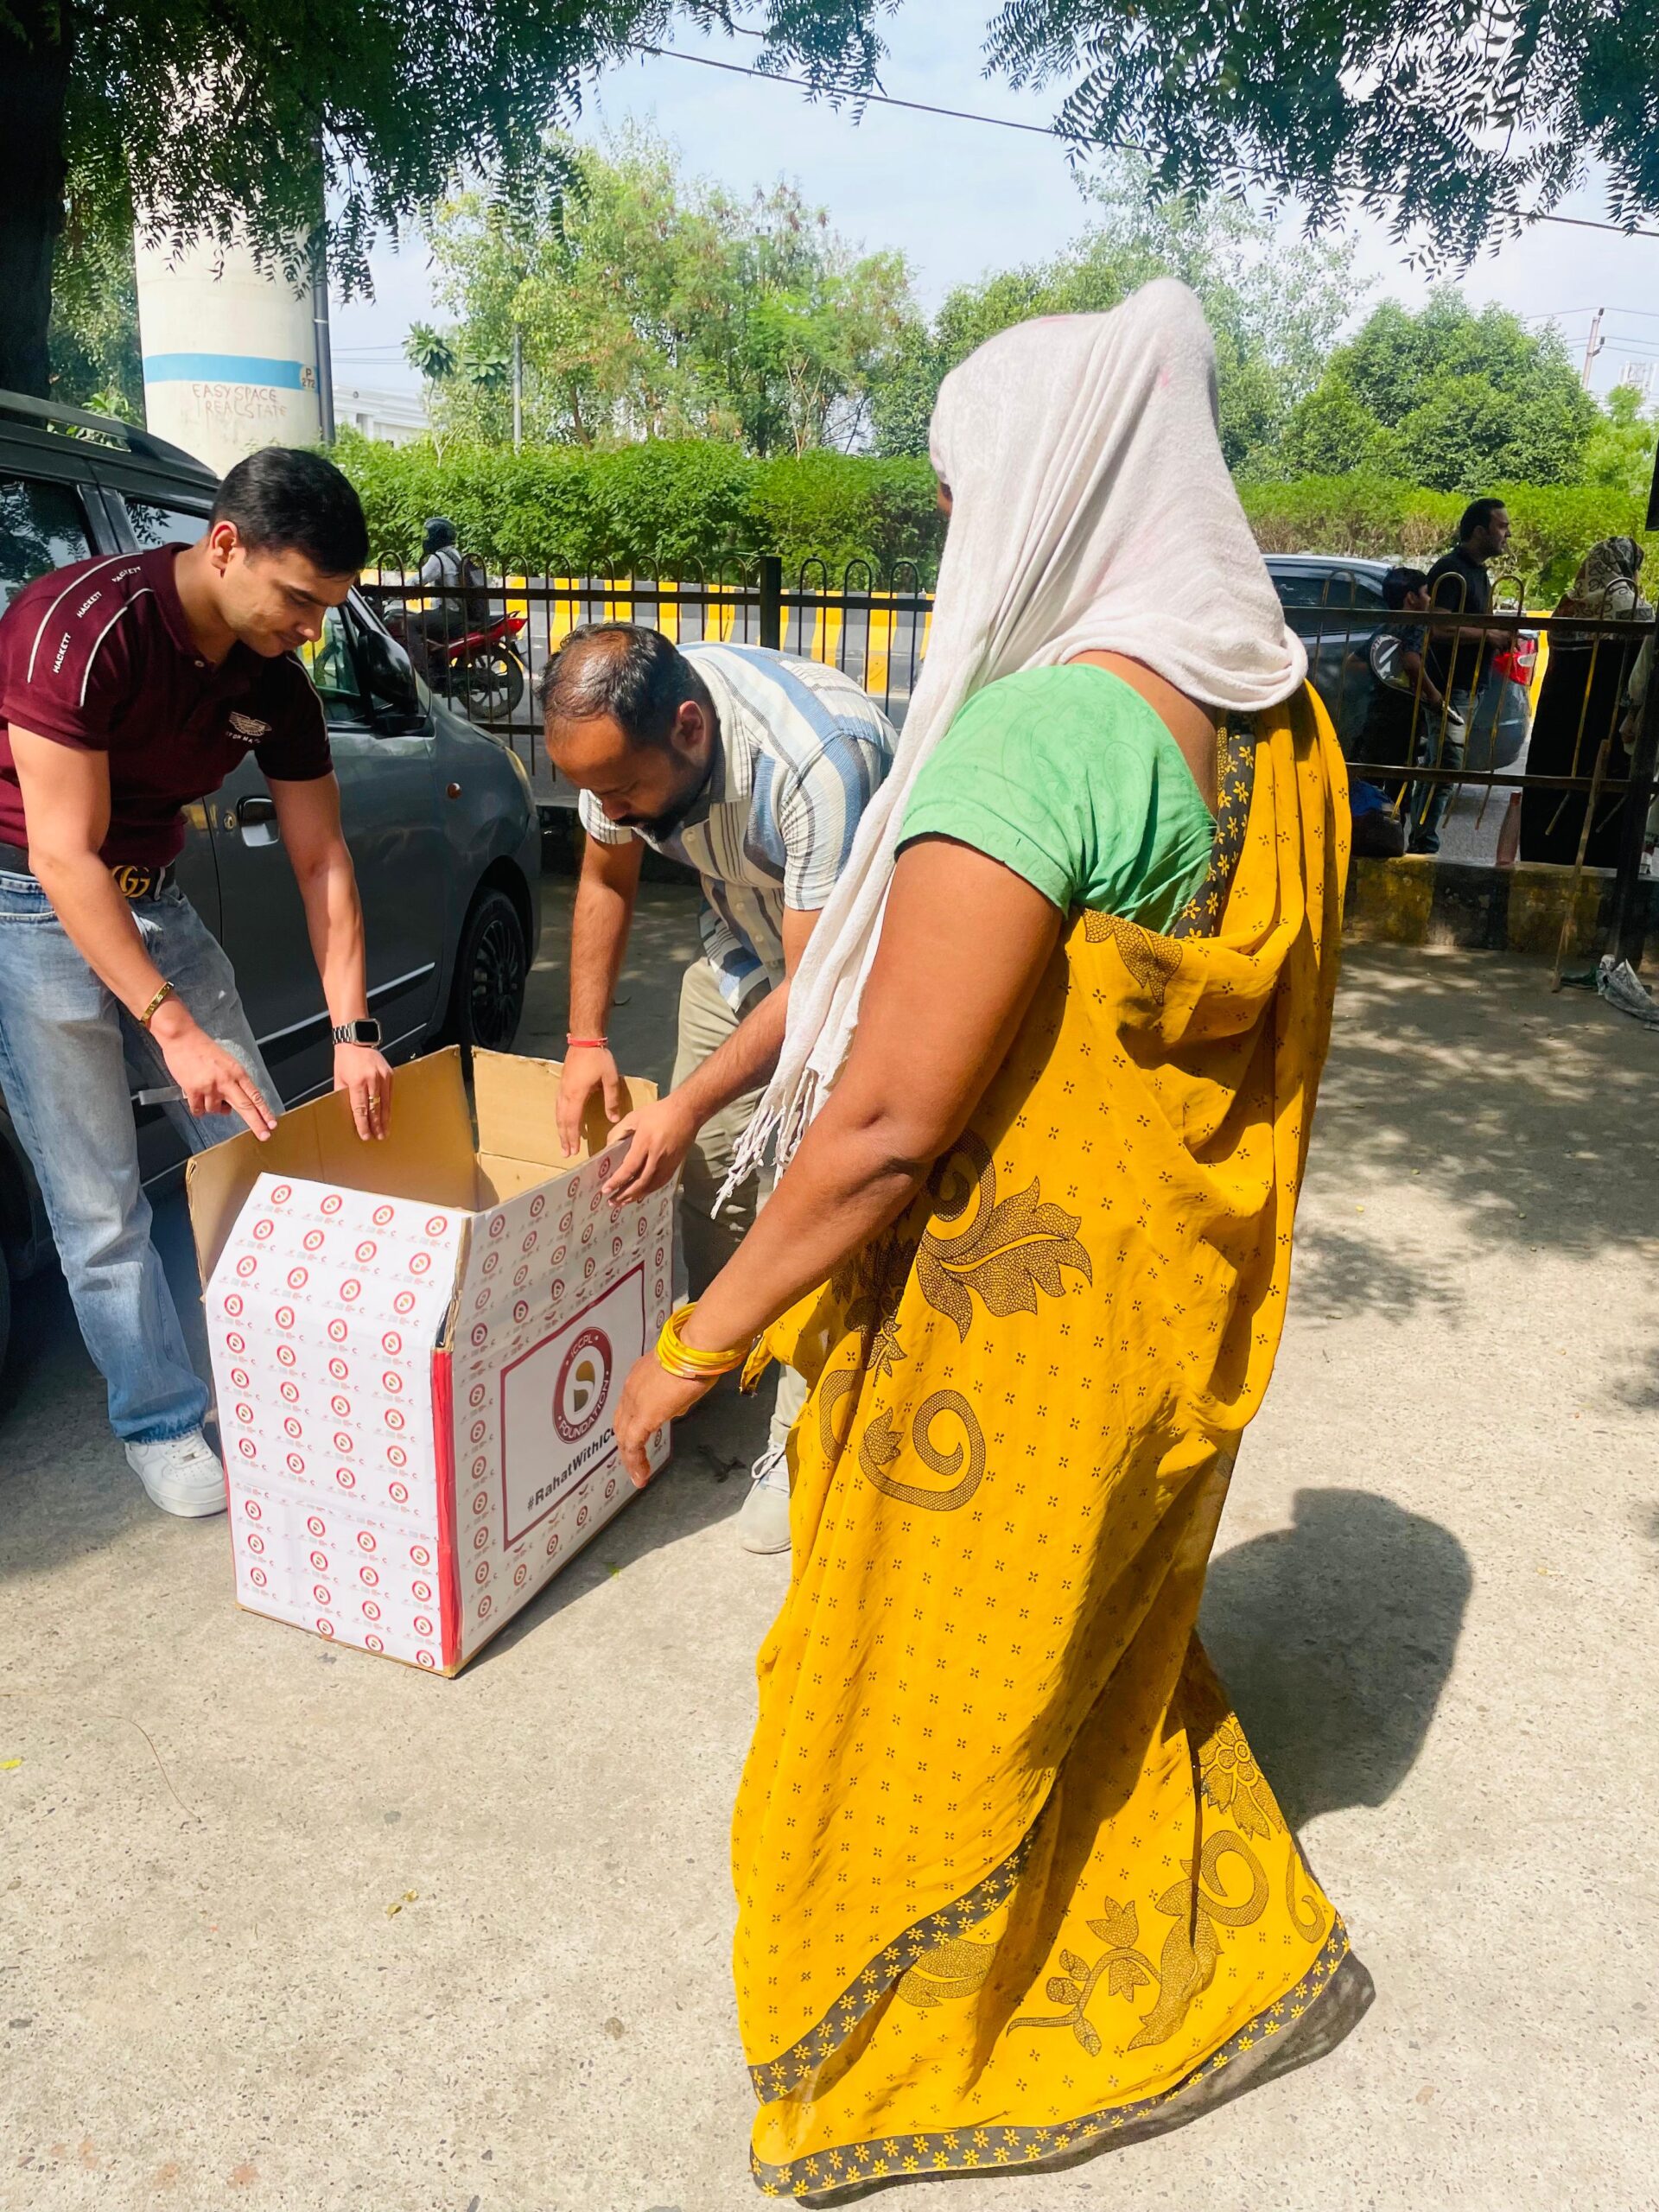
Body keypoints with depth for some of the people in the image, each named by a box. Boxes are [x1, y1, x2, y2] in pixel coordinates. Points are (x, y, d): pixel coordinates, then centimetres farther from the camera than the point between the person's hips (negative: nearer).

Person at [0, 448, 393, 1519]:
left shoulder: (275, 679, -6)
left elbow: (322, 862, -3)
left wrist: (353, 1031, -11)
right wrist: (174, 1027, -31)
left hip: (152, 898, 6)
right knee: (100, 1204, -4)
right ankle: (163, 1425, 12)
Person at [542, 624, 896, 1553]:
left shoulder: (816, 762, -40)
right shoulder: (622, 734, -18)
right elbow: (606, 881, 2)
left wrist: (687, 1108, -29)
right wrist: (586, 1041, -2)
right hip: (747, 933, 7)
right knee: (702, 1162, 3)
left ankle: (804, 1447, -2)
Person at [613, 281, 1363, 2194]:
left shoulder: (1036, 736, -27)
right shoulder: (1284, 720, 1)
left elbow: (890, 1124, -28)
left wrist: (699, 1339, -15)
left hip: (1009, 1329, -8)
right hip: (1181, 1313, 8)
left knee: (925, 1696, 16)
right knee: (1114, 1645, 30)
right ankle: (1234, 1954, 53)